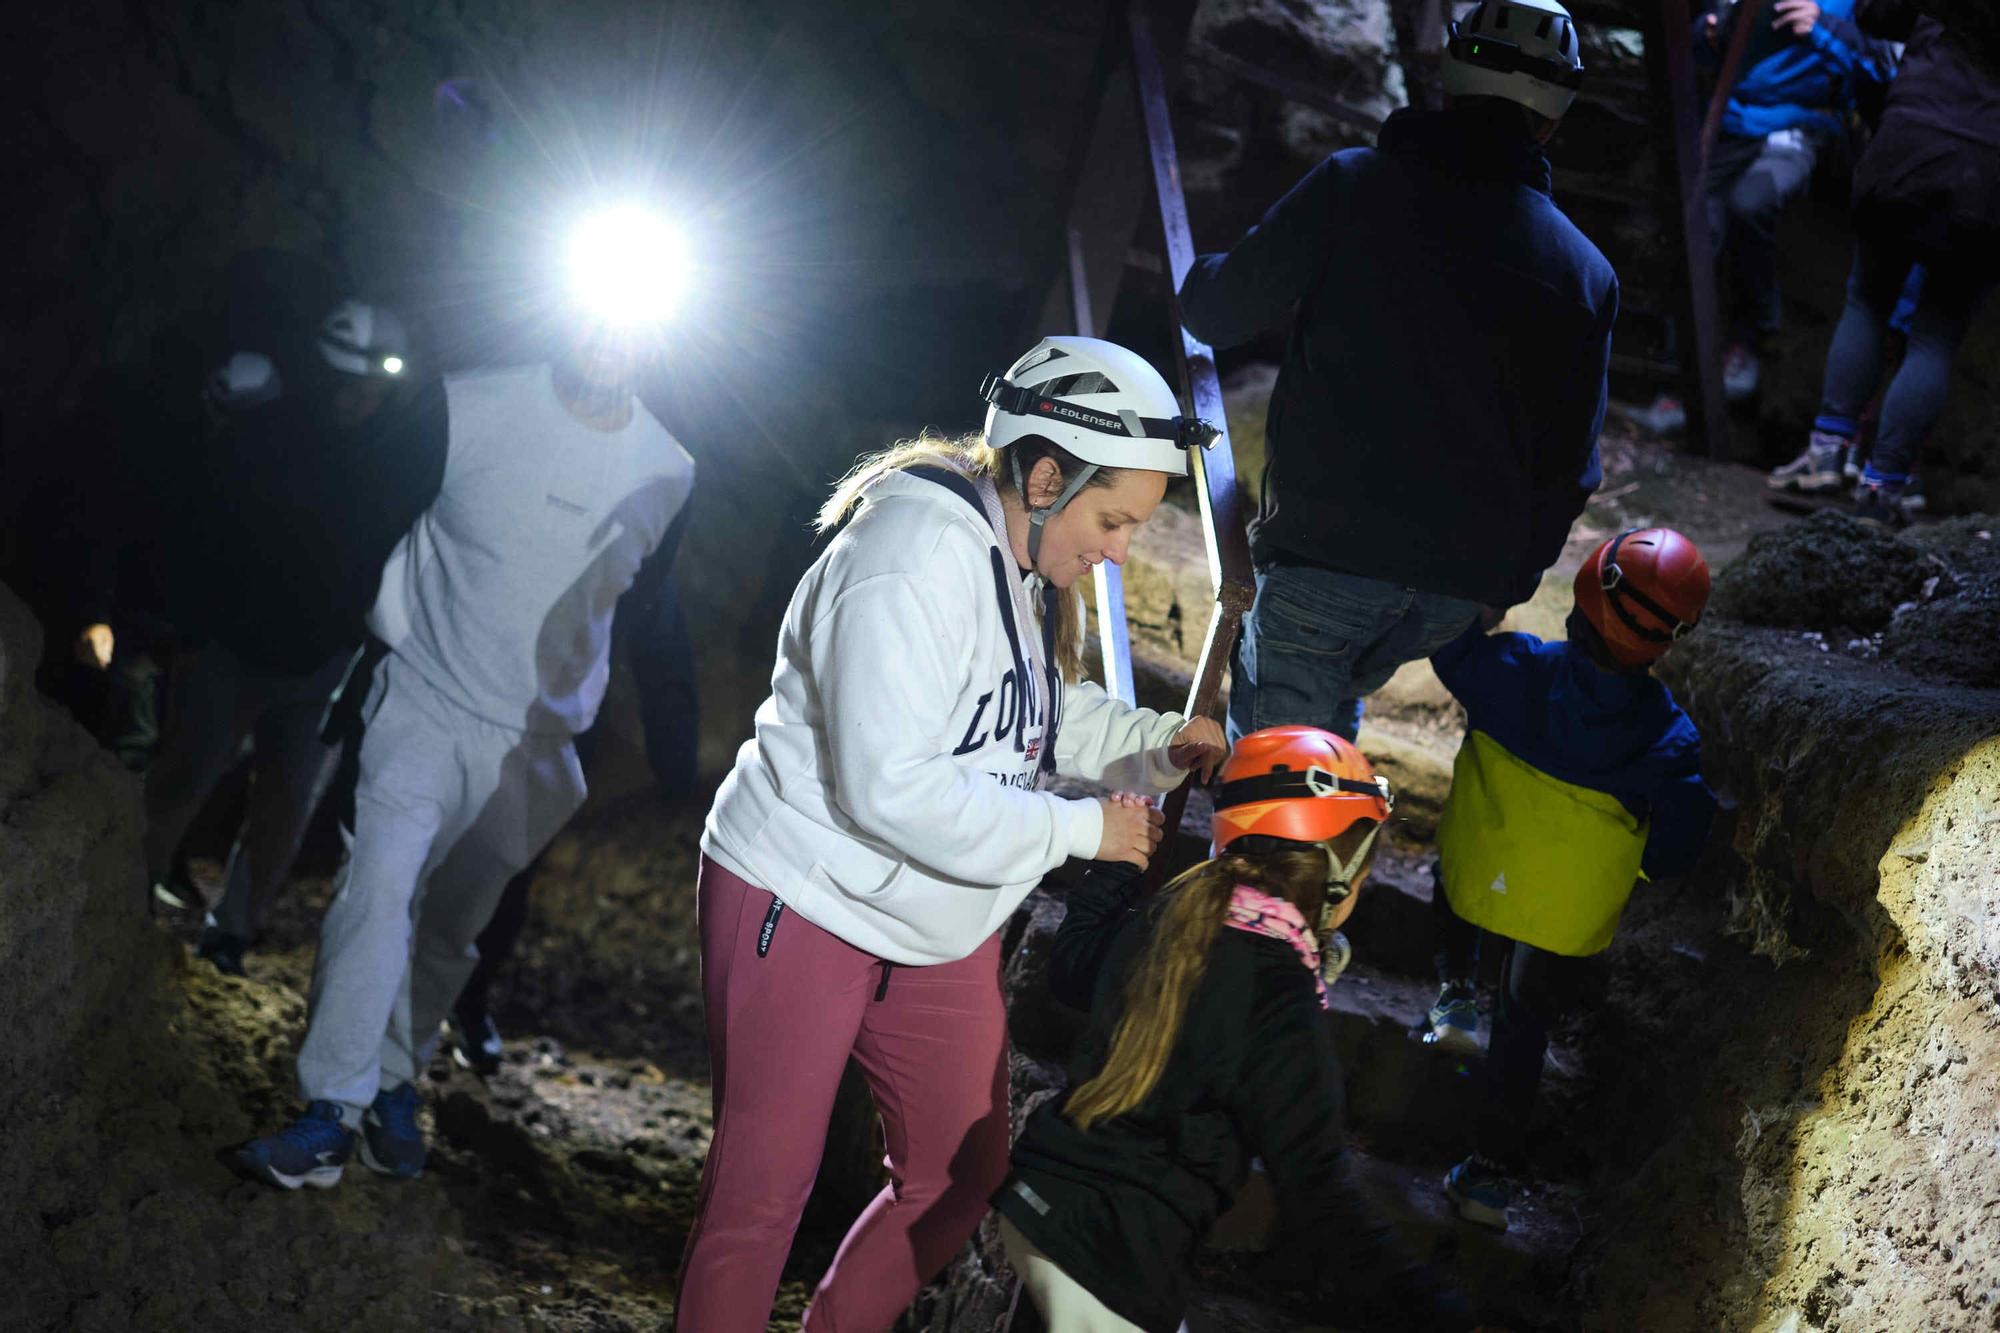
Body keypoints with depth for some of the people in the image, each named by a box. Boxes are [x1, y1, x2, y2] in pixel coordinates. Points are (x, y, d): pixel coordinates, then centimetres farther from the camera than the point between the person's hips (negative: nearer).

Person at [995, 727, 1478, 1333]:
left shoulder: (1161, 919, 1)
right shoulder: (1282, 1008, -20)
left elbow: (1069, 968, 24)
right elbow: (1312, 1185, -23)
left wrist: (1114, 863, 39)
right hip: (1110, 1258, -8)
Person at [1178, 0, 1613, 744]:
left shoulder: (1353, 187, -5)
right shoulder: (1586, 273, 5)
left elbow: (1219, 313, 3)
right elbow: (1569, 467, 8)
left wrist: (1200, 278, 28)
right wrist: (1512, 578, 22)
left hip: (1328, 549, -4)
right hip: (1466, 581, 4)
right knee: (1329, 714, 28)